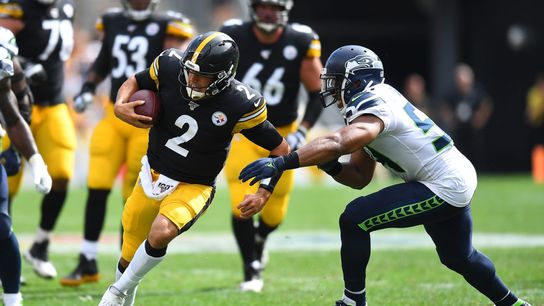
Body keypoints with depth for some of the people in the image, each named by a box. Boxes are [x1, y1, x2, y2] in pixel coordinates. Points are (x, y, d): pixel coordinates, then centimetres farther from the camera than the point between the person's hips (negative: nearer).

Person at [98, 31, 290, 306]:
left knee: (161, 233, -31)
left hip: (193, 188, -3)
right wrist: (120, 106, -14)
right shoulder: (170, 68, -15)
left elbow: (280, 149, -10)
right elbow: (136, 82, 7)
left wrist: (264, 194, -18)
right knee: (128, 259, 9)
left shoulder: (240, 105, -22)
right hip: (152, 175, 3)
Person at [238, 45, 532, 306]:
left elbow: (335, 144, -40)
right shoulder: (374, 101, 10)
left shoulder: (374, 109, -20)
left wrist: (280, 163, -43)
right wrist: (332, 167, -8)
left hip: (443, 187, -11)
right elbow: (359, 178, 12)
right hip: (458, 178, 11)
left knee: (353, 220, -12)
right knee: (459, 256, 31)